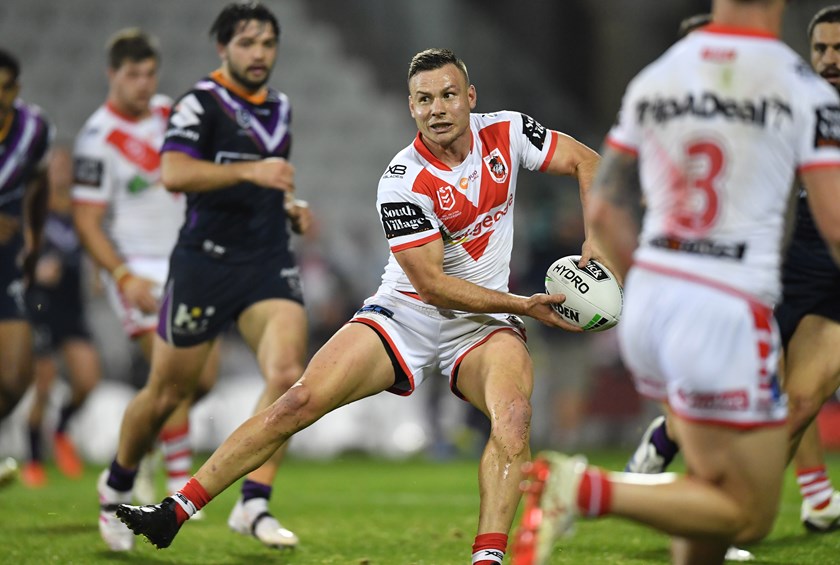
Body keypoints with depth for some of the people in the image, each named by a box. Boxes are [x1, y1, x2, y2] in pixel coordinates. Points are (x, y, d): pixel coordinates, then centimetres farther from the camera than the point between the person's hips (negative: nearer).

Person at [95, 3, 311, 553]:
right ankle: (118, 485, 32)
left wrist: (290, 208, 12)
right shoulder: (200, 104, -9)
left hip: (269, 261, 5)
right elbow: (174, 174, -25)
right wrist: (249, 171, -33)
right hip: (205, 263, -5)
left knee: (288, 373, -18)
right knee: (168, 393, 6)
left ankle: (253, 505, -13)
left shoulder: (279, 107, 15)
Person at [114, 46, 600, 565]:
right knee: (300, 402, -15)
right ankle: (177, 510, -8)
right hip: (405, 314, -2)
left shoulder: (505, 133, -6)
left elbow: (587, 162, 7)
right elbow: (432, 283, -18)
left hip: (483, 326, 2)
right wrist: (523, 305, -21)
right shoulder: (403, 182, -17)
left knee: (513, 416, -31)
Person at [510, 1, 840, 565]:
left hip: (649, 301, 7)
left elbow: (606, 210, 14)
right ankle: (587, 490, -16)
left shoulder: (653, 80, 9)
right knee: (749, 514, 2)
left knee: (717, 487, 23)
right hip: (727, 313, -7)